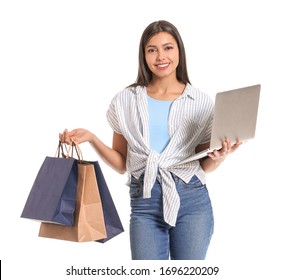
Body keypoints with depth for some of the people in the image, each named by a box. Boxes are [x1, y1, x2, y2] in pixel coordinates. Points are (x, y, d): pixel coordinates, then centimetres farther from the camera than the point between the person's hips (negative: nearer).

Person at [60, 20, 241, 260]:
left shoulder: (201, 102, 4)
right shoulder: (125, 101, 6)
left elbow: (204, 166, 10)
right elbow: (121, 164, 10)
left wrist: (218, 157, -12)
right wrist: (92, 138, -4)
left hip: (192, 201, 0)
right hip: (145, 201, 0)